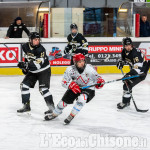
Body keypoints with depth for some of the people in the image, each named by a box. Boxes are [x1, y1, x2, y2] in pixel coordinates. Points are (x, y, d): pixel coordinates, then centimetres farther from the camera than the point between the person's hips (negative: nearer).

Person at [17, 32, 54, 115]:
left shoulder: (41, 49, -26)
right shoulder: (25, 46, -5)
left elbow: (38, 64, -33)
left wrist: (26, 65, -40)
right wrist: (25, 67, 11)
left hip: (44, 71, -7)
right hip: (32, 71, 7)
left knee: (43, 88, -17)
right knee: (24, 85, 1)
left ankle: (51, 107, -10)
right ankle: (26, 106, 12)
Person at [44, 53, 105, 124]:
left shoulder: (89, 68, -21)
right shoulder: (70, 69, -18)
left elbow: (96, 76, -10)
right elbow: (64, 82, -15)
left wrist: (100, 81, -34)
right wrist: (71, 85, -36)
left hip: (88, 89, -2)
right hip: (75, 88, 2)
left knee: (82, 98, -33)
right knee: (64, 100, -3)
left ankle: (71, 116, -14)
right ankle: (54, 114, 29)